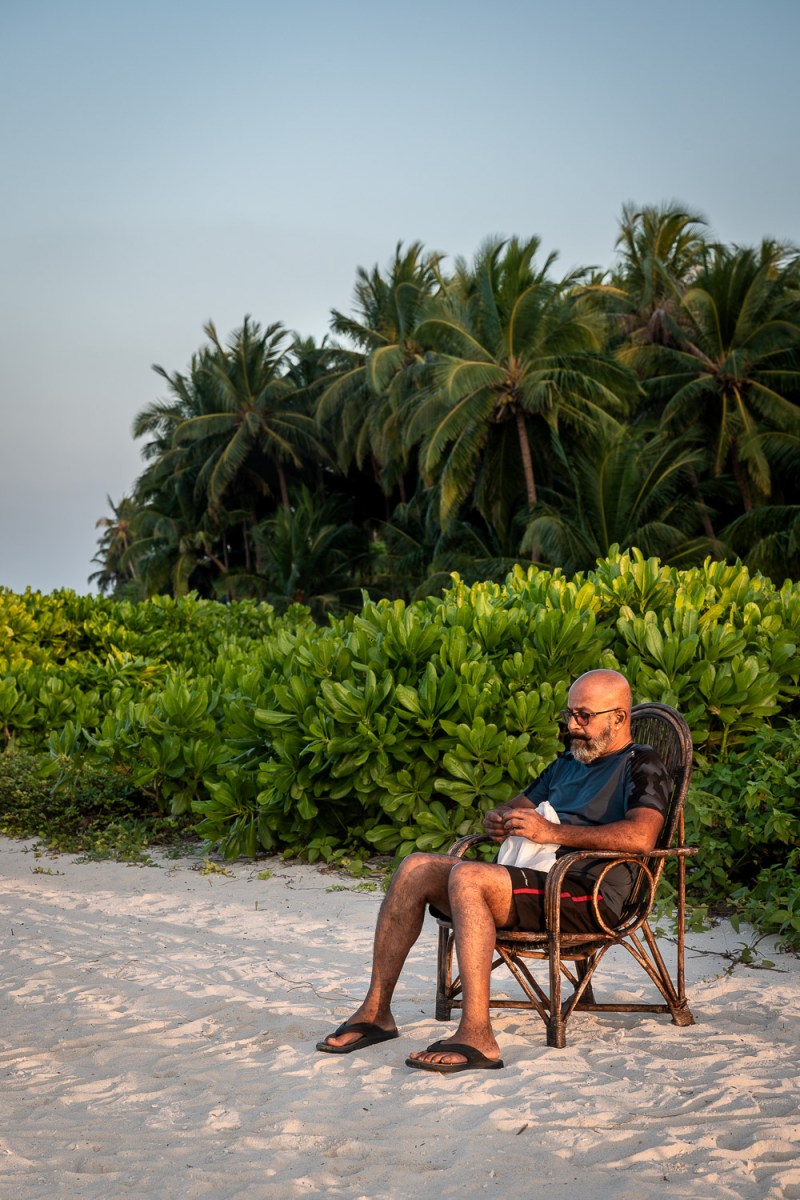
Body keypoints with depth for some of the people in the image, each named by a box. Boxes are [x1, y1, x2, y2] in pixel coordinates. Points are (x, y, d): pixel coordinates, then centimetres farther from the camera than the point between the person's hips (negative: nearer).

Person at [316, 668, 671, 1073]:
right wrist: (498, 818, 10)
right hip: (533, 879, 8)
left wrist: (553, 832, -18)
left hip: (590, 896, -8)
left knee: (467, 877, -32)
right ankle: (375, 1012, -10)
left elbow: (641, 836, -17)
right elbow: (519, 804, 37)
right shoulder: (567, 764, 28)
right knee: (416, 867, -8)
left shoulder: (640, 766, 2)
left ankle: (476, 1037, -39)